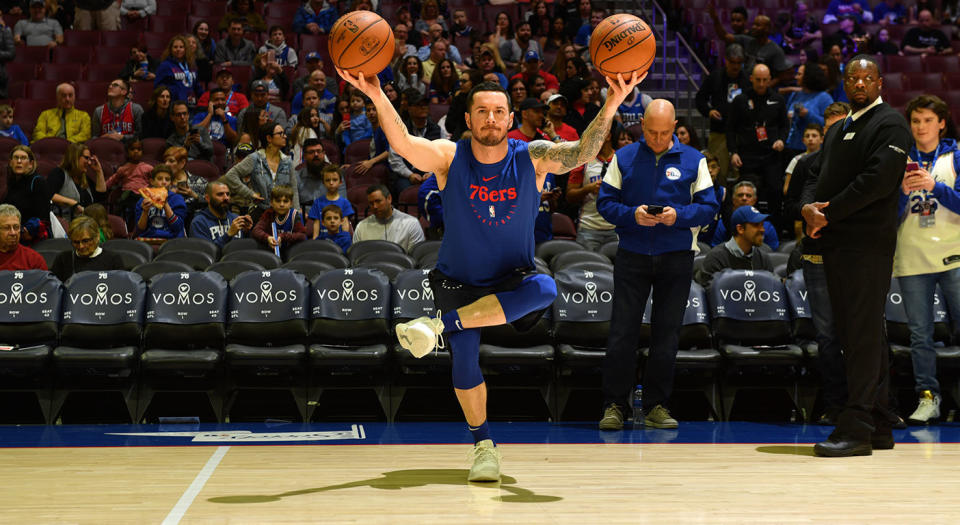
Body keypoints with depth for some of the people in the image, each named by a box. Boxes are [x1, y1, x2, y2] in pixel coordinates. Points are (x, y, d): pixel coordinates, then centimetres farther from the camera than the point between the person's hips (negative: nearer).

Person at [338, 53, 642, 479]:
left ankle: (440, 324, -26)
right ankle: (483, 445, 8)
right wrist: (377, 97, -46)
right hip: (459, 283, 0)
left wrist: (610, 107, -42)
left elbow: (583, 153, -25)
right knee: (464, 356, -16)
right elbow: (401, 142, -29)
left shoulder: (532, 159, -9)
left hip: (513, 282, 0)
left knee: (545, 291, -32)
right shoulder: (449, 158, -11)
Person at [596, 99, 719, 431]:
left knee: (666, 334, 4)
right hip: (632, 256, 0)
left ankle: (657, 406, 12)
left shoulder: (693, 160, 5)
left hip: (676, 257, 0)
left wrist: (679, 215, -15)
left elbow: (709, 207, 3)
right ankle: (614, 406, 2)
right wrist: (632, 214, -15)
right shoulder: (624, 158, 6)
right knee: (622, 332, -4)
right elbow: (605, 202, 4)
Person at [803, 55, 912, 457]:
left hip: (868, 242, -9)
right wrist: (808, 207, -3)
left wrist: (829, 214, -13)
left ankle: (857, 428, -12)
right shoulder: (837, 130, 23)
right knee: (851, 333, 9)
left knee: (864, 334, -10)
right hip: (835, 242, 9)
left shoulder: (890, 124, -4)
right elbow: (817, 174, 19)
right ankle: (879, 427, 15)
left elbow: (878, 180, -16)